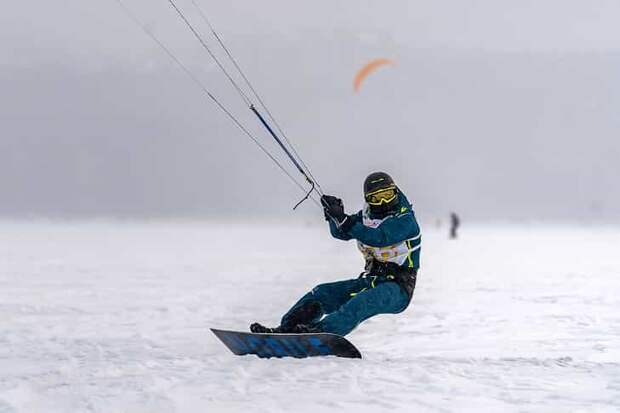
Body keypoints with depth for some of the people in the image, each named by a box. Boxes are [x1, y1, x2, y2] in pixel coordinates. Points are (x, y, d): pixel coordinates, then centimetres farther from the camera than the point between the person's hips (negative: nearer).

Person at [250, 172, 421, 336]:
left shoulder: (405, 219, -12)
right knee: (321, 293, -8)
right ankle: (286, 329, -19)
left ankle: (323, 331, -56)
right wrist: (335, 214, -16)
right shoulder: (369, 215, 11)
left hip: (398, 288, -7)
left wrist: (344, 220, -34)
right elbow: (340, 232, 6)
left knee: (362, 301, -37)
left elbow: (378, 237, -27)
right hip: (371, 280, 8)